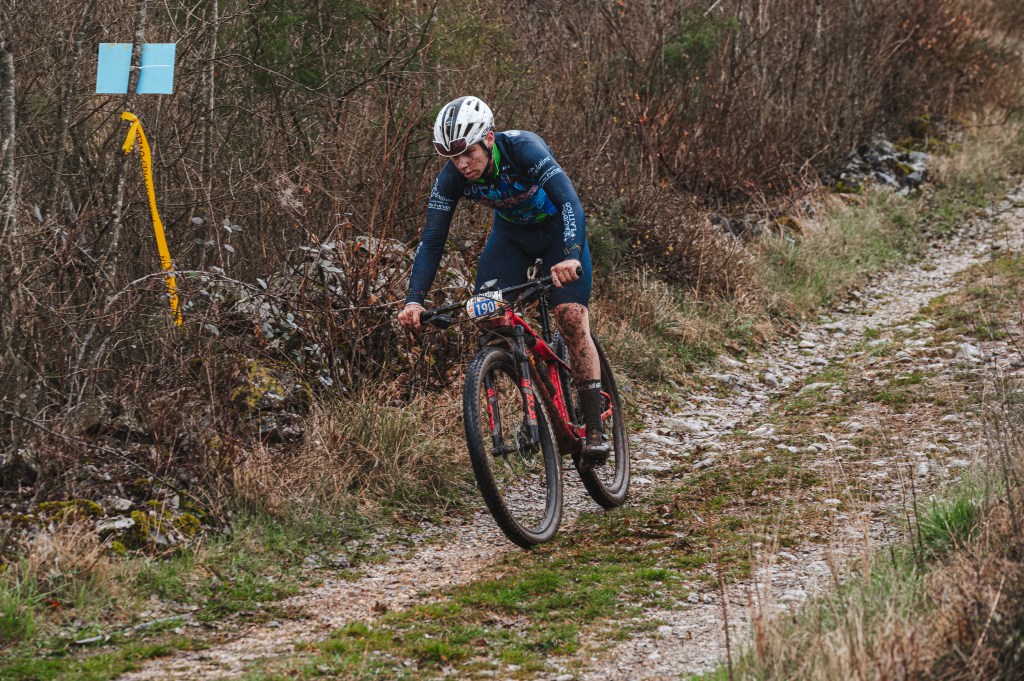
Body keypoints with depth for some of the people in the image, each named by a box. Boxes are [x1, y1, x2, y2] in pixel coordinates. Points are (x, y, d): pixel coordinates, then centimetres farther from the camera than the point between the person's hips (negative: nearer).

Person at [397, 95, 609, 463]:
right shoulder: (452, 177, -23)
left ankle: (595, 429, -12)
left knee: (571, 317, -20)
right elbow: (432, 240, -21)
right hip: (510, 234, 4)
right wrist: (414, 300, -34)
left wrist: (571, 256, -62)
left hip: (558, 229, -4)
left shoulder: (523, 148, -35)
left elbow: (570, 201, -45)